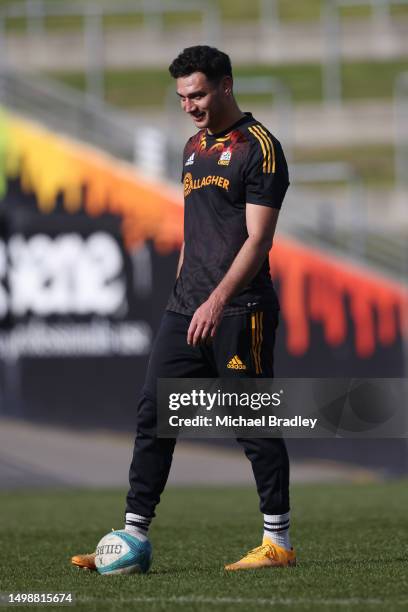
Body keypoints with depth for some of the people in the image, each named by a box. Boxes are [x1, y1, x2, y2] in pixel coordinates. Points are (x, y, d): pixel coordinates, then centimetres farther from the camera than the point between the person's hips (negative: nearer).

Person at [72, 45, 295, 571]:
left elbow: (258, 238, -15)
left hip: (239, 310, -8)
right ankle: (134, 537, 2)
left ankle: (279, 542, 5)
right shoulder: (194, 147, 17)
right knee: (152, 414, 1)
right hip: (188, 308, 8)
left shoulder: (259, 147, -9)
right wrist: (183, 297, 19)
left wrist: (217, 301, -23)